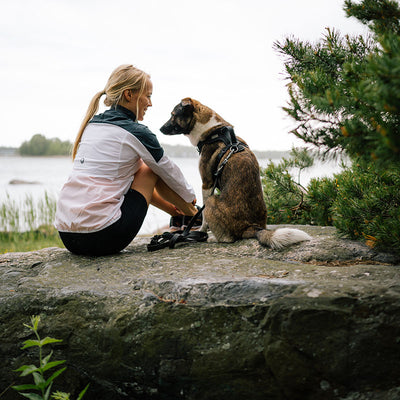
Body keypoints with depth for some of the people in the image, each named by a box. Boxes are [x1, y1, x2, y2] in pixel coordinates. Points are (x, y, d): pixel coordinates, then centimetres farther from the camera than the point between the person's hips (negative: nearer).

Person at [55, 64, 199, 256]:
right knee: (150, 169, 12)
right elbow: (170, 173, 10)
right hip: (102, 238, -7)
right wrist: (190, 198, 32)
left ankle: (177, 215, 34)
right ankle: (194, 217, 29)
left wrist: (170, 206, 35)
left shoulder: (92, 125, 16)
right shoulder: (136, 132, -6)